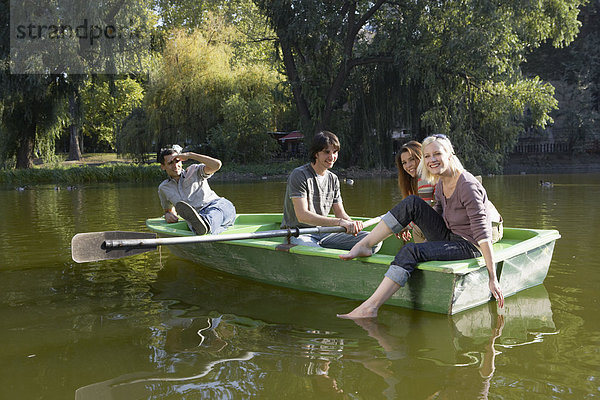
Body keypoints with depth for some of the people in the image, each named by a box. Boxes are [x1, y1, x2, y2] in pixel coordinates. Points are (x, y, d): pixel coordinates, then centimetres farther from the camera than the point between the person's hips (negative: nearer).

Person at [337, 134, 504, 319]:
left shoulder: (467, 185, -21)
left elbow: (482, 231, -25)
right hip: (448, 237, 8)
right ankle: (363, 245, -8)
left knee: (411, 251, -29)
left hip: (469, 246, -8)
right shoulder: (441, 183, 4)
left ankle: (370, 307, -32)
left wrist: (492, 277, -27)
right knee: (412, 203, -7)